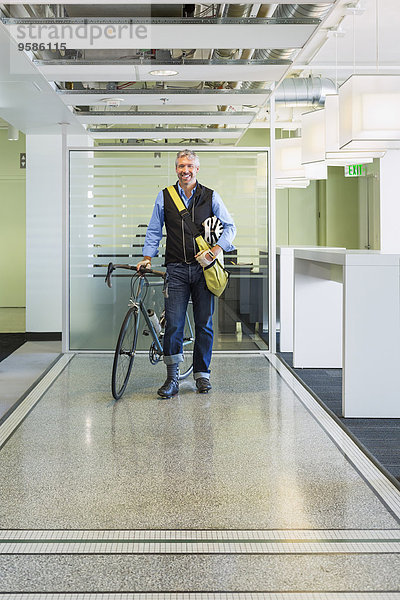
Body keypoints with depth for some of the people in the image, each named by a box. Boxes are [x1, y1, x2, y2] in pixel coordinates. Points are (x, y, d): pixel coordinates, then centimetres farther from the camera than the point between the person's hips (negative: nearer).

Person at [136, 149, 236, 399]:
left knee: (204, 323, 4)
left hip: (203, 268, 0)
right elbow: (154, 231, 15)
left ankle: (202, 374, 17)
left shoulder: (210, 197, 6)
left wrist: (218, 249, -9)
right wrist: (148, 257, 5)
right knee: (174, 324, -7)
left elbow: (230, 227, 7)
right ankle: (172, 378, 1)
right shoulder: (164, 197, 7)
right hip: (177, 268, 0)